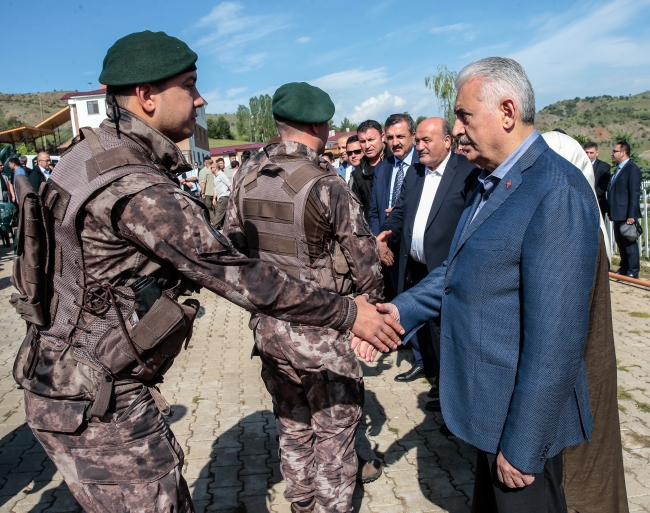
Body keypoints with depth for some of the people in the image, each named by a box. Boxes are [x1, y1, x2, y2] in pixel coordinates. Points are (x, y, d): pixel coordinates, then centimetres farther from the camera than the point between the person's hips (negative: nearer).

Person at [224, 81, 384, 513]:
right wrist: (371, 304, 4)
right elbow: (364, 260, -14)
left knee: (291, 422, 24)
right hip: (319, 331, -6)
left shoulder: (247, 176, 0)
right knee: (335, 427, 14)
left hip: (266, 324, 7)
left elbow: (233, 243, 7)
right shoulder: (324, 184, -19)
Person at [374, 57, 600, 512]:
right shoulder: (493, 182, 7)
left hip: (523, 414, -9)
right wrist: (401, 310, -3)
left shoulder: (557, 192, -24)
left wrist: (523, 446, -21)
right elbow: (461, 269, 12)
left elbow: (556, 338, -26)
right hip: (487, 403, 9)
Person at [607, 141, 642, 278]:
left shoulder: (632, 169, -11)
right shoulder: (618, 169, 16)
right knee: (620, 242, 14)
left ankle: (633, 272, 6)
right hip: (617, 214, 9)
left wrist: (631, 215, -19)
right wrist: (610, 211, 14)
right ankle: (624, 268, 24)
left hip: (626, 215, -9)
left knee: (629, 243, -2)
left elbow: (635, 193, -16)